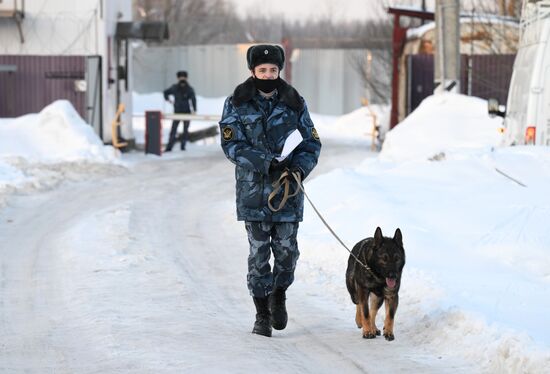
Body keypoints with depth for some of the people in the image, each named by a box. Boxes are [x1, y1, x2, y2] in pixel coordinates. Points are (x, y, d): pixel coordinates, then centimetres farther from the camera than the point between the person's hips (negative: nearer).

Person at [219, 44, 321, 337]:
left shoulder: (294, 103, 4)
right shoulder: (237, 104, -1)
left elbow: (312, 143, 6)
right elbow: (232, 145, -9)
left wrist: (299, 168, -14)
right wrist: (266, 162, -20)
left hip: (288, 190, 2)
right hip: (253, 189, -1)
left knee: (287, 249, 1)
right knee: (258, 252, -1)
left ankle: (279, 296, 30)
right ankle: (262, 315, 9)